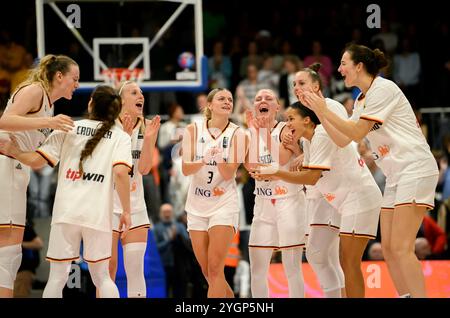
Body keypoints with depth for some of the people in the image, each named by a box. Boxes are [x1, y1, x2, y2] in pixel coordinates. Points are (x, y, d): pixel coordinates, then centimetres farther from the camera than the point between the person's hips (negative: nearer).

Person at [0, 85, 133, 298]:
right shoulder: (121, 137, 5)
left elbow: (36, 160, 4)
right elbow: (120, 172, -10)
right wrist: (126, 211, -5)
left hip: (65, 211, 0)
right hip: (98, 215, 0)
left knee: (57, 278, 3)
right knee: (101, 278, 13)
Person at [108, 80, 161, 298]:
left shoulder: (148, 127, 3)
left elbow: (144, 168, -4)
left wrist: (149, 138, -17)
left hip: (135, 206, 3)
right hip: (108, 204, -3)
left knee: (136, 267, -4)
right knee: (108, 266, -1)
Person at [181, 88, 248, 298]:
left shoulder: (237, 134, -5)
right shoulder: (194, 130, 0)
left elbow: (229, 174, -10)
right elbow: (186, 169, -6)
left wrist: (220, 159, -29)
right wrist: (204, 160, -24)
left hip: (223, 204, -3)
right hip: (197, 205, 3)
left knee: (215, 268, -13)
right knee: (207, 272, 7)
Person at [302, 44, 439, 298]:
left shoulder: (383, 89, -11)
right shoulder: (362, 100, 17)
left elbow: (357, 133, -13)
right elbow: (343, 140, 17)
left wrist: (325, 110, -7)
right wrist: (318, 110, 12)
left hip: (415, 169, -10)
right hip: (395, 175, 10)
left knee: (401, 248, -16)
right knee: (389, 248, 4)